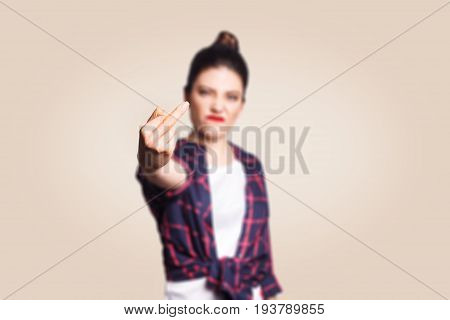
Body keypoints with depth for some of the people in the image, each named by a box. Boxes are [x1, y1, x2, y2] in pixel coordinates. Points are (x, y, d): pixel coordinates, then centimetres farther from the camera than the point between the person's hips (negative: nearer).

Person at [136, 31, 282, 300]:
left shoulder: (251, 166, 5)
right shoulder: (172, 156, -8)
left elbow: (261, 248, 9)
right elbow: (172, 176, -34)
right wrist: (154, 159, -54)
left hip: (248, 299, 4)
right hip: (190, 297, -3)